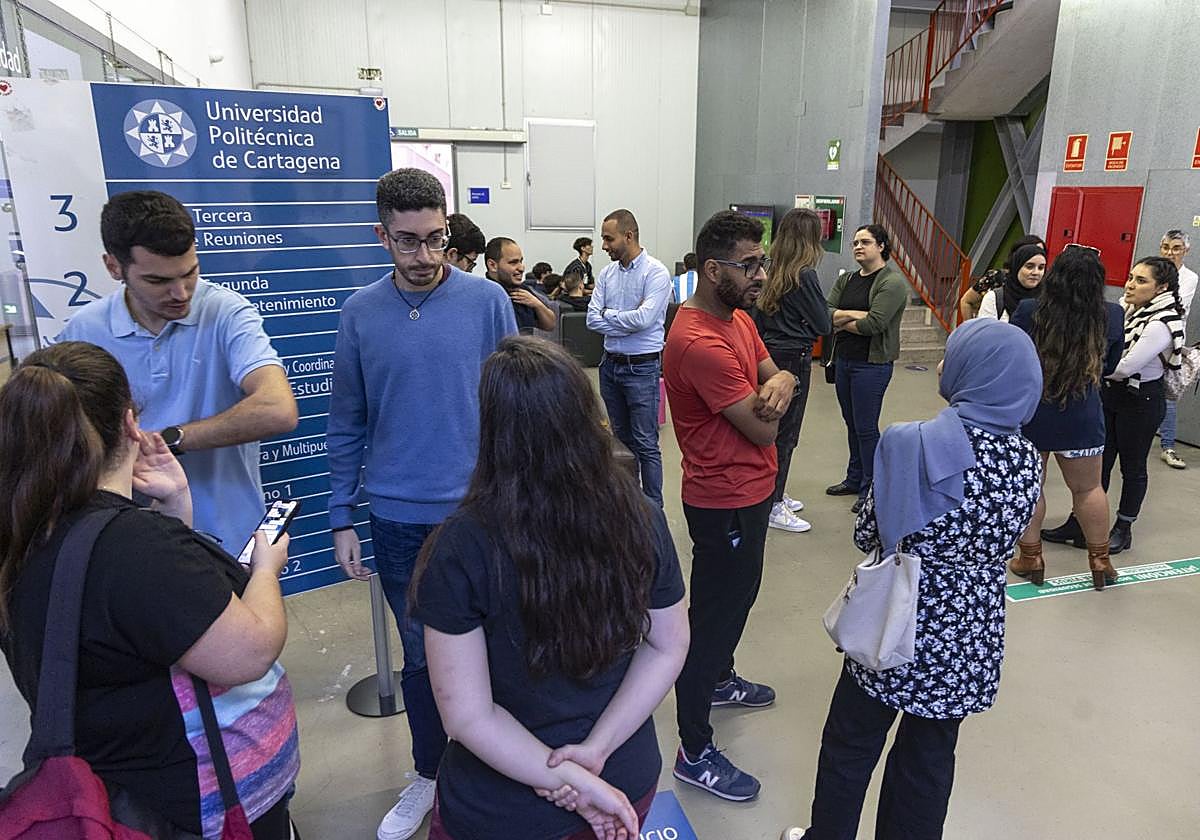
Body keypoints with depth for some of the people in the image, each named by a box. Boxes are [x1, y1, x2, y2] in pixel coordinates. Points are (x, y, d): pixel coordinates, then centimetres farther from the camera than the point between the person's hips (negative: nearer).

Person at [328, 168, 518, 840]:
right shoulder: (361, 313, -1)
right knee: (420, 653, 17)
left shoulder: (487, 302, -6)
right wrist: (343, 519, 4)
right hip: (398, 520, 2)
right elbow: (348, 425, 5)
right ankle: (431, 774, 39)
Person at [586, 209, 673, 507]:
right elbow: (592, 319, 0)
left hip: (642, 367, -6)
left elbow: (644, 318, -23)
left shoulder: (655, 273, -12)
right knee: (622, 439, 18)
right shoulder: (607, 273, 6)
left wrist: (609, 315, -9)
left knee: (645, 444, -1)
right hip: (611, 363, 7)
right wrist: (626, 323, -12)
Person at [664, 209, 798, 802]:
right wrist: (767, 400, -4)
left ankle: (720, 680, 52)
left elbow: (776, 375, 7)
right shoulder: (699, 343, -28)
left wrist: (779, 384, -17)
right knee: (712, 616, 2)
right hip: (725, 502, -10)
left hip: (750, 491, 10)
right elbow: (763, 429, -26)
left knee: (740, 595, 27)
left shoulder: (738, 317, 5)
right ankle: (695, 753, 19)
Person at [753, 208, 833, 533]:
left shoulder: (773, 273, 7)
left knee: (777, 429, 18)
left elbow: (759, 321, 12)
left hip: (770, 355, 8)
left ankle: (776, 495, 30)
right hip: (794, 358, -8)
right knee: (785, 433, 0)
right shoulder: (805, 276, -15)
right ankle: (773, 507, 9)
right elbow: (823, 326, -12)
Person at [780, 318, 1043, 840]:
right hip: (973, 639, 4)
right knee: (930, 758, 22)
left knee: (850, 745, 18)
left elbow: (867, 536, -11)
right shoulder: (1028, 461, -8)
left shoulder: (917, 445, -22)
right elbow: (1002, 544, 5)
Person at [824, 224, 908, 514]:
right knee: (852, 424, 16)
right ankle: (854, 479, 29)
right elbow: (826, 314, -3)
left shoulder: (892, 282, -11)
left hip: (872, 365, -7)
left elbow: (873, 325, -21)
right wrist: (856, 315, -17)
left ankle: (871, 489, 13)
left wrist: (841, 321, -6)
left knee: (866, 428, 0)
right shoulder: (845, 281, 10)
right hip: (843, 360, 7)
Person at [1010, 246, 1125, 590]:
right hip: (1081, 418, 2)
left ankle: (1030, 558, 22)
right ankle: (1100, 561, 30)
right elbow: (1109, 366, 5)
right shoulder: (1112, 316, -11)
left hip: (1027, 415, -1)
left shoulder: (1028, 312, -18)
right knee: (1088, 488, 18)